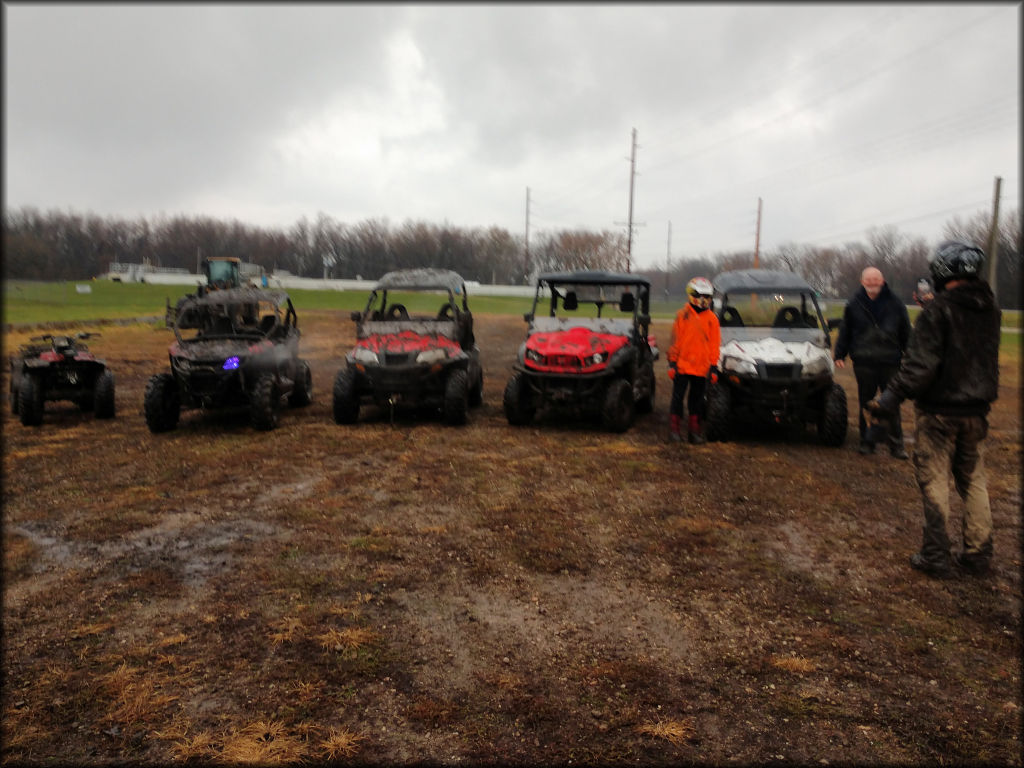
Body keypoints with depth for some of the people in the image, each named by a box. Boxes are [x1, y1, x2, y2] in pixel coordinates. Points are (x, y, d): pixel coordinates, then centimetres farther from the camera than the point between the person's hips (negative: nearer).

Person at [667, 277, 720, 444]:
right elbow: (675, 341, 2)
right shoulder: (682, 315, -1)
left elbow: (715, 345, 8)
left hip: (701, 368, 2)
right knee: (678, 397, 3)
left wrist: (713, 367, 5)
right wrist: (672, 363, -1)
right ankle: (674, 431, 12)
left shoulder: (712, 319, 5)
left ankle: (695, 432, 18)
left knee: (697, 400, 9)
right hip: (682, 365, -2)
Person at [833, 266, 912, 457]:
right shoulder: (854, 304, 4)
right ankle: (867, 441, 18)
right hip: (864, 363, 0)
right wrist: (839, 354, 6)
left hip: (890, 362, 0)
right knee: (866, 404, 8)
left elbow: (906, 333, 10)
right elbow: (845, 332, 10)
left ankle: (896, 445, 11)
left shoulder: (895, 304, 4)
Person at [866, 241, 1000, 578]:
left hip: (940, 410, -6)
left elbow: (921, 364, -23)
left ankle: (936, 556, 6)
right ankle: (978, 553, 22)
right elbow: (987, 360, 15)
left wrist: (892, 397, -22)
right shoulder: (990, 310, 5)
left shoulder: (938, 311, -17)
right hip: (976, 411, 7)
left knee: (934, 480, 1)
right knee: (974, 480, 15)